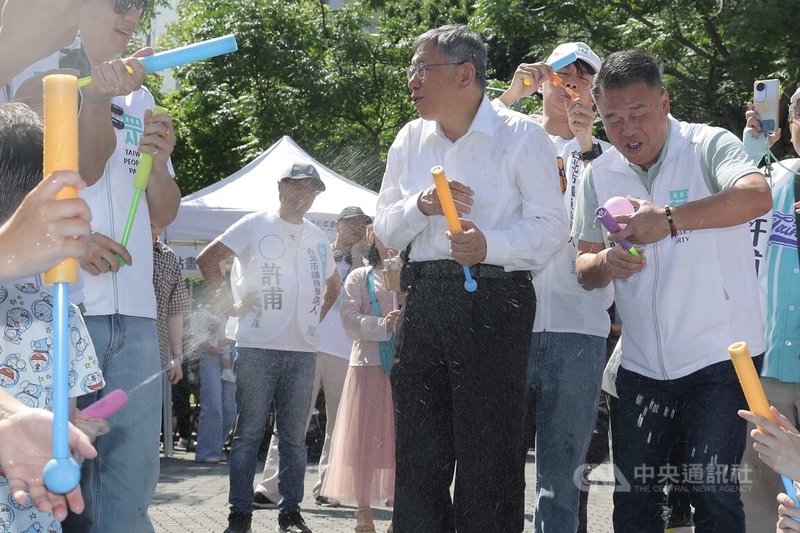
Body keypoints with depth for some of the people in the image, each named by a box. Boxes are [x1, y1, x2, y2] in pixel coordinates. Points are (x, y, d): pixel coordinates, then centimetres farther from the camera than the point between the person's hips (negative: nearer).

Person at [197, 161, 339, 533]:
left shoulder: (317, 238, 17)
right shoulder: (255, 225, 3)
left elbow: (333, 284, 32)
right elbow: (208, 259, 0)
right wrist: (227, 302, -6)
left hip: (303, 350, 4)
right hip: (257, 347, -4)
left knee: (294, 436, 7)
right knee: (249, 433, -2)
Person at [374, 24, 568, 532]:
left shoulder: (522, 135, -3)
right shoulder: (410, 140, 14)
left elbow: (551, 225, -9)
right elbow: (386, 231, 14)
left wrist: (491, 245, -25)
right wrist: (421, 205, -7)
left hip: (493, 303, -5)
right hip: (423, 300, 6)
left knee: (488, 459, 0)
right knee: (418, 454, 11)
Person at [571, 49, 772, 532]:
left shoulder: (710, 146, -9)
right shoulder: (600, 175, 6)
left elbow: (756, 196, -30)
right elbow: (584, 269, 9)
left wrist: (670, 219, -43)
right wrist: (606, 264, -15)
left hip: (718, 356, -5)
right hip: (642, 363, 5)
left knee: (714, 494, -6)